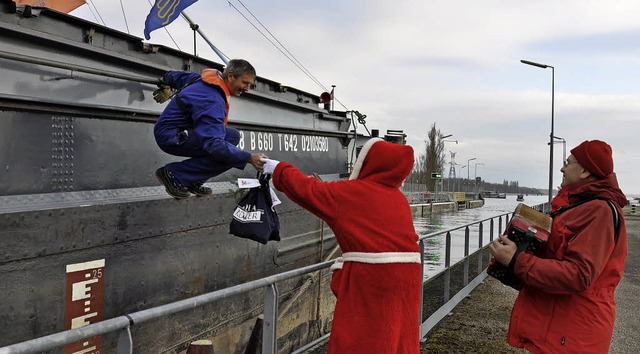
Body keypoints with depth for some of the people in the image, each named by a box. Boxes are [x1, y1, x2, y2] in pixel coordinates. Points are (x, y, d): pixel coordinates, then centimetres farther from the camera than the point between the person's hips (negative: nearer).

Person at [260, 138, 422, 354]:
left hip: (370, 279, -6)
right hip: (405, 275, 6)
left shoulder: (349, 191, -3)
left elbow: (307, 190, 6)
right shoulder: (398, 197, 11)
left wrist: (279, 170, 20)